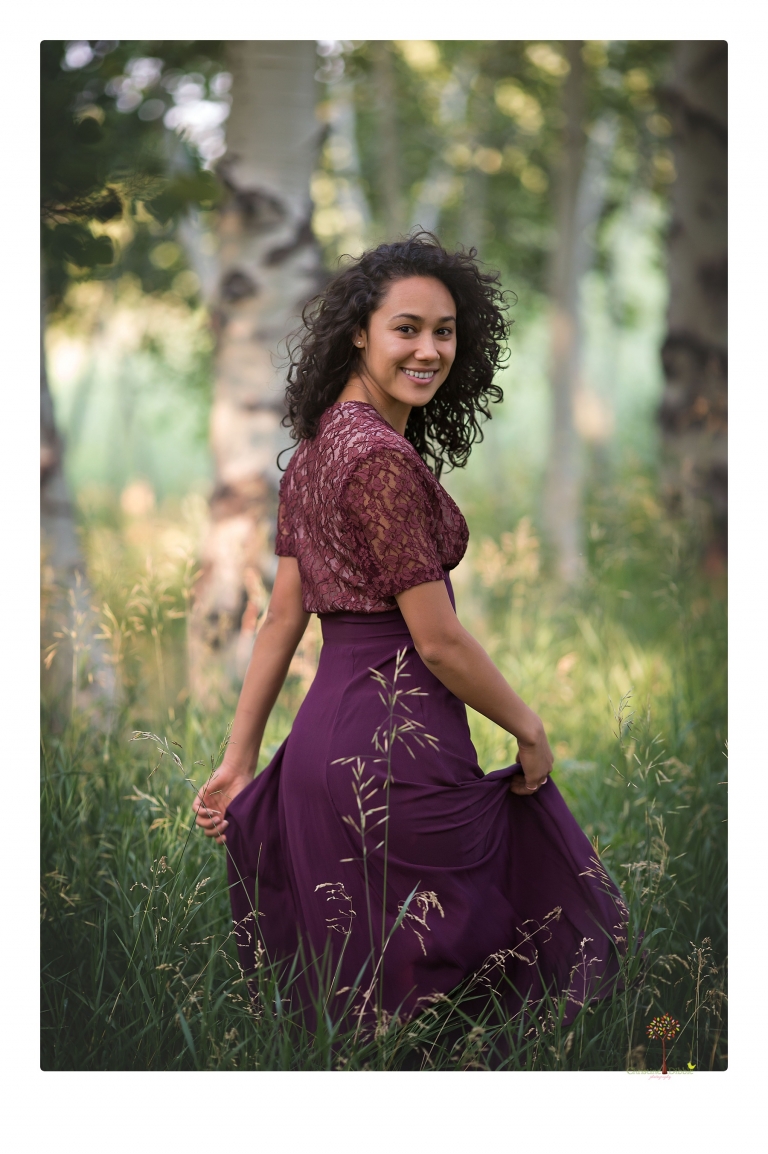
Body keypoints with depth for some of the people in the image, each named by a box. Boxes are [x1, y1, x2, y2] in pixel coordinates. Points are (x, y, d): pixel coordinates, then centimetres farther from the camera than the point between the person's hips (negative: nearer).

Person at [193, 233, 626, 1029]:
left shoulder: (315, 449, 11)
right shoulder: (384, 458, -18)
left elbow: (283, 615, 12)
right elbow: (438, 641, -17)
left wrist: (238, 762, 13)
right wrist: (529, 729, -3)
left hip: (326, 730, 9)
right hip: (402, 740, -9)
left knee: (354, 977, 17)